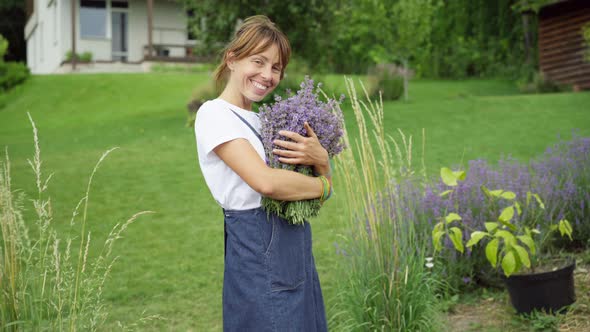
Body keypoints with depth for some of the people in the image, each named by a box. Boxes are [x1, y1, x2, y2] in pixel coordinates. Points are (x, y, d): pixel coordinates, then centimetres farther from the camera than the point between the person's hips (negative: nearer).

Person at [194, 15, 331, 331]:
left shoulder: (261, 120, 14)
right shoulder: (214, 114, -10)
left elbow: (324, 176, 10)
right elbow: (266, 181, -24)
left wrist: (320, 159, -13)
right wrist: (323, 186, -8)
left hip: (296, 247, 8)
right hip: (257, 248, -8)